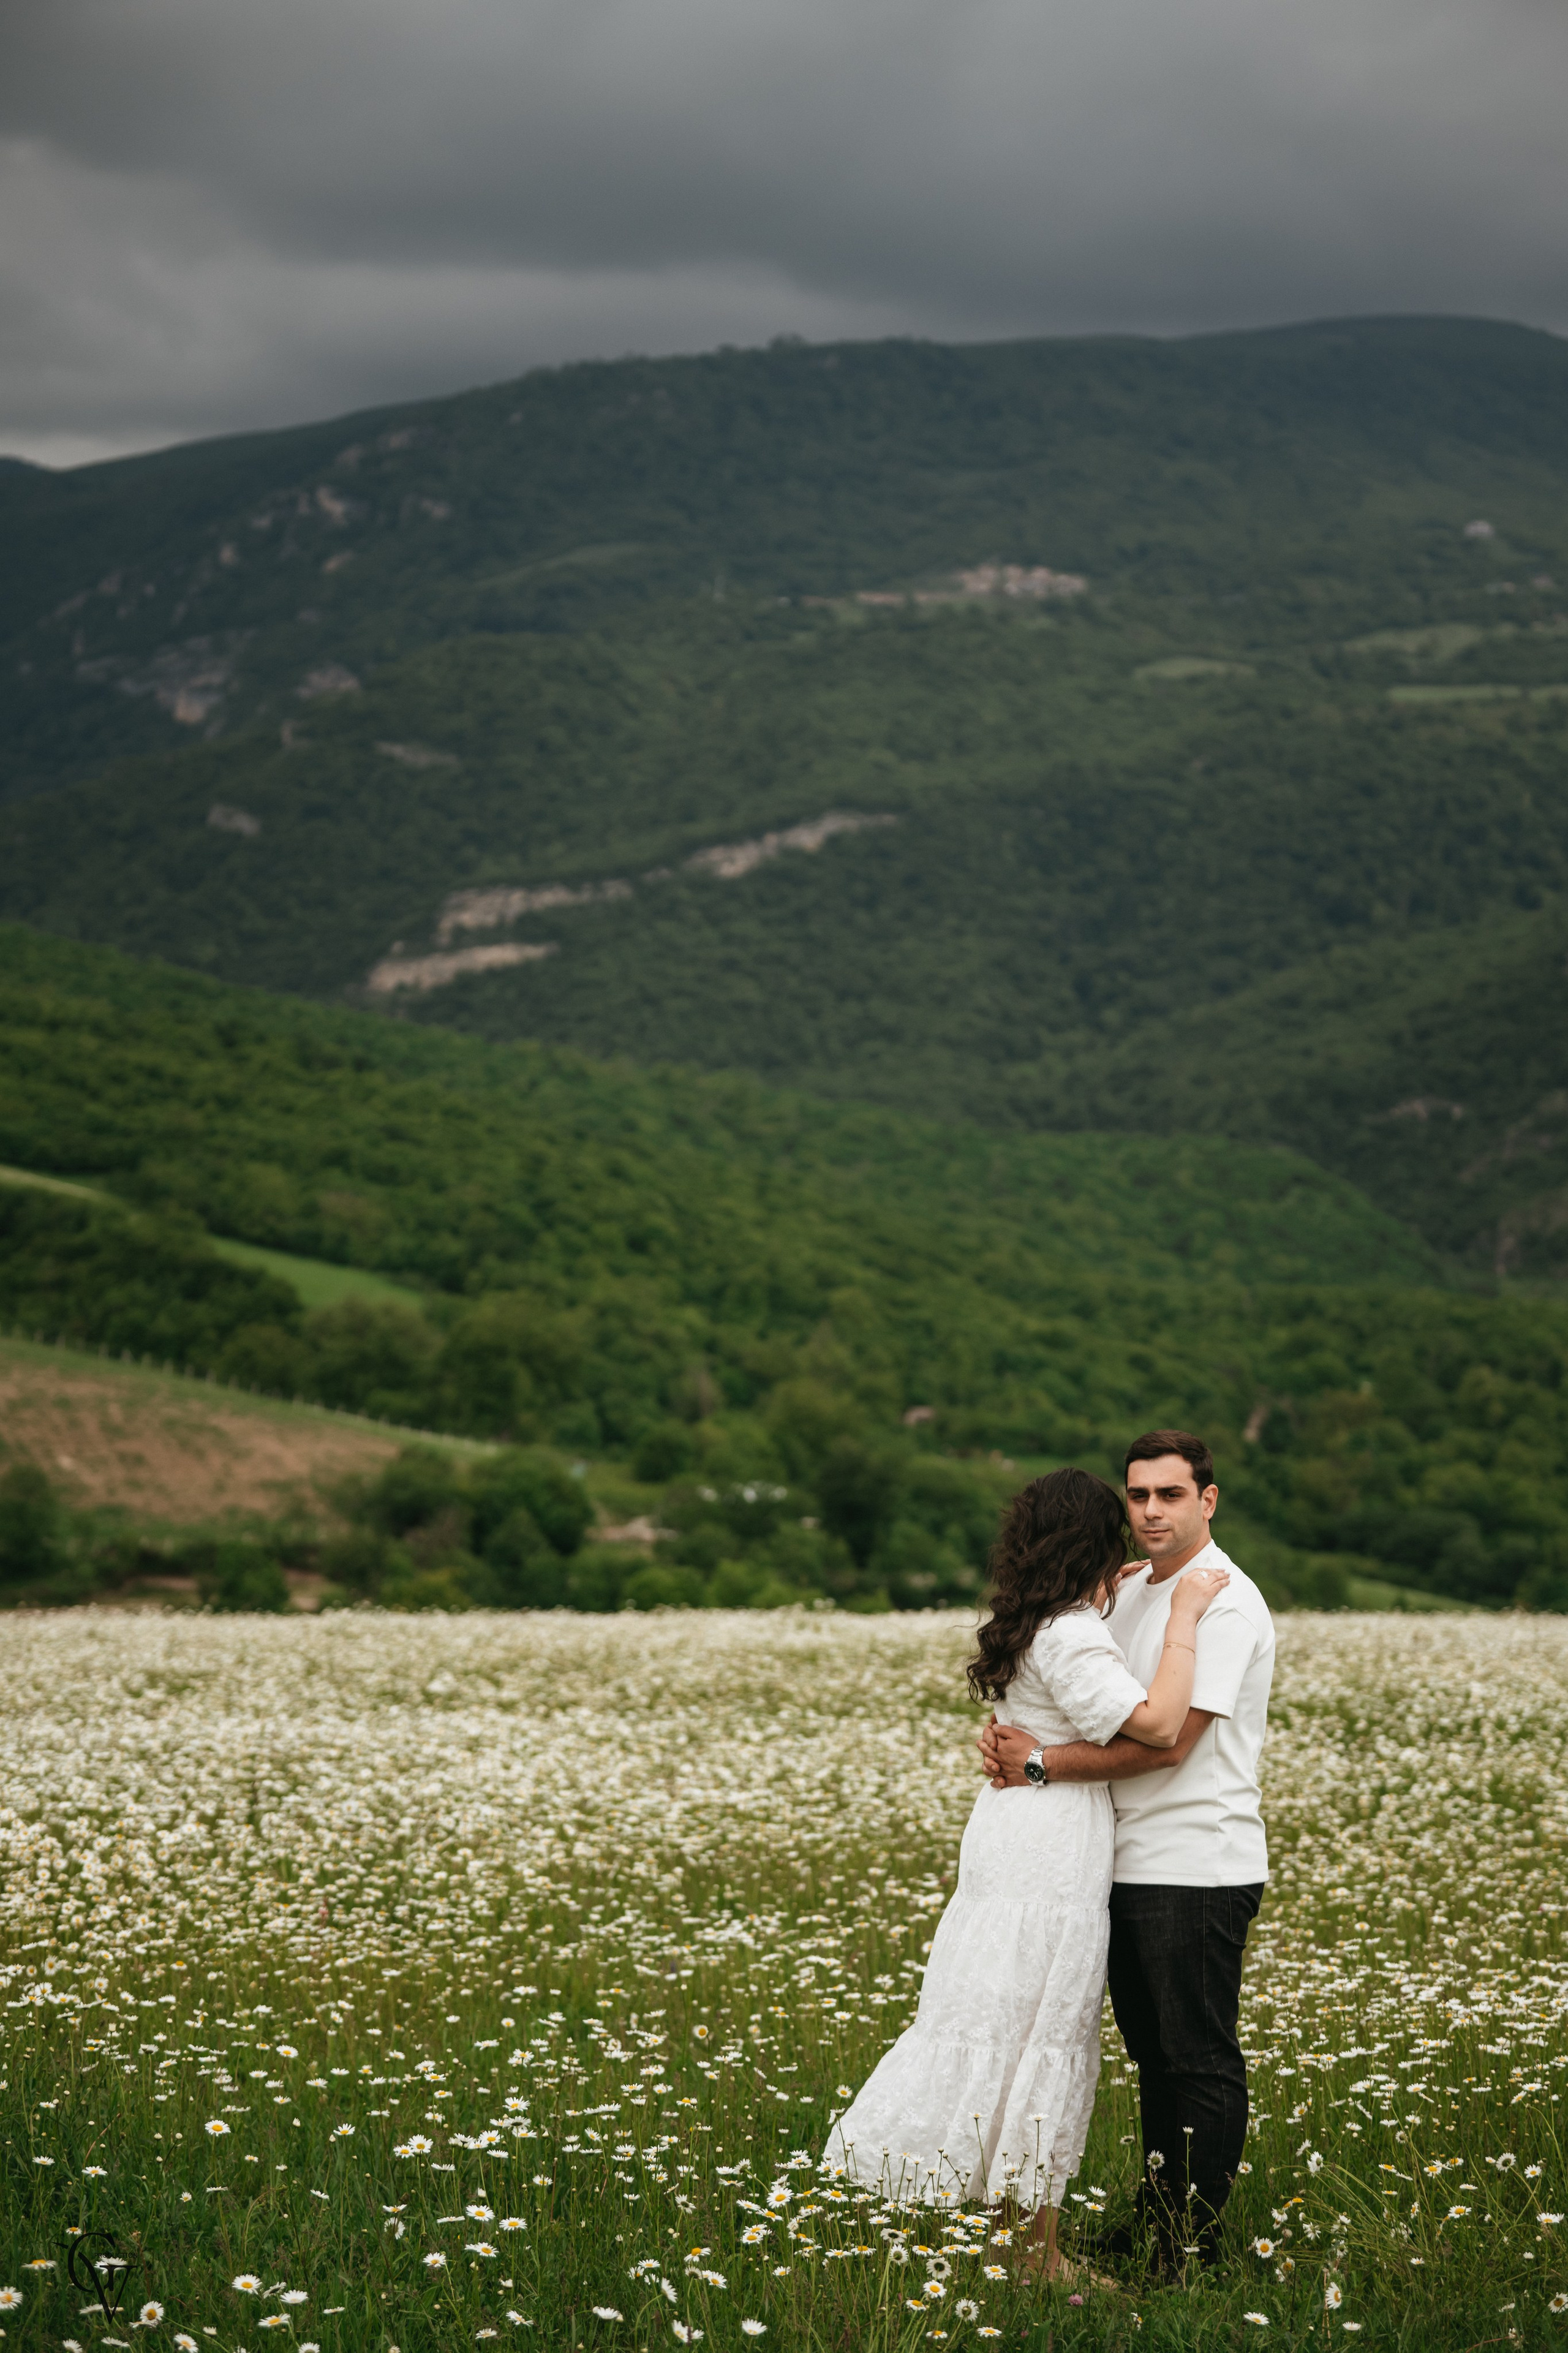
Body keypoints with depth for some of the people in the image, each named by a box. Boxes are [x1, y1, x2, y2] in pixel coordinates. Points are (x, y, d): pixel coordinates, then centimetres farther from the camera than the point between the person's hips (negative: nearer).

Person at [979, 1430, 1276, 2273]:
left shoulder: (1224, 1603, -14)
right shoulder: (1129, 1592, 14)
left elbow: (1167, 1740, -21)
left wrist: (1042, 1765, -18)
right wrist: (1005, 1738, -4)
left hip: (1197, 1870, -9)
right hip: (1132, 1864, 9)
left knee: (1200, 2061, -2)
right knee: (1154, 2055, 16)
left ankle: (1195, 2244, 5)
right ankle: (1155, 2223, 25)